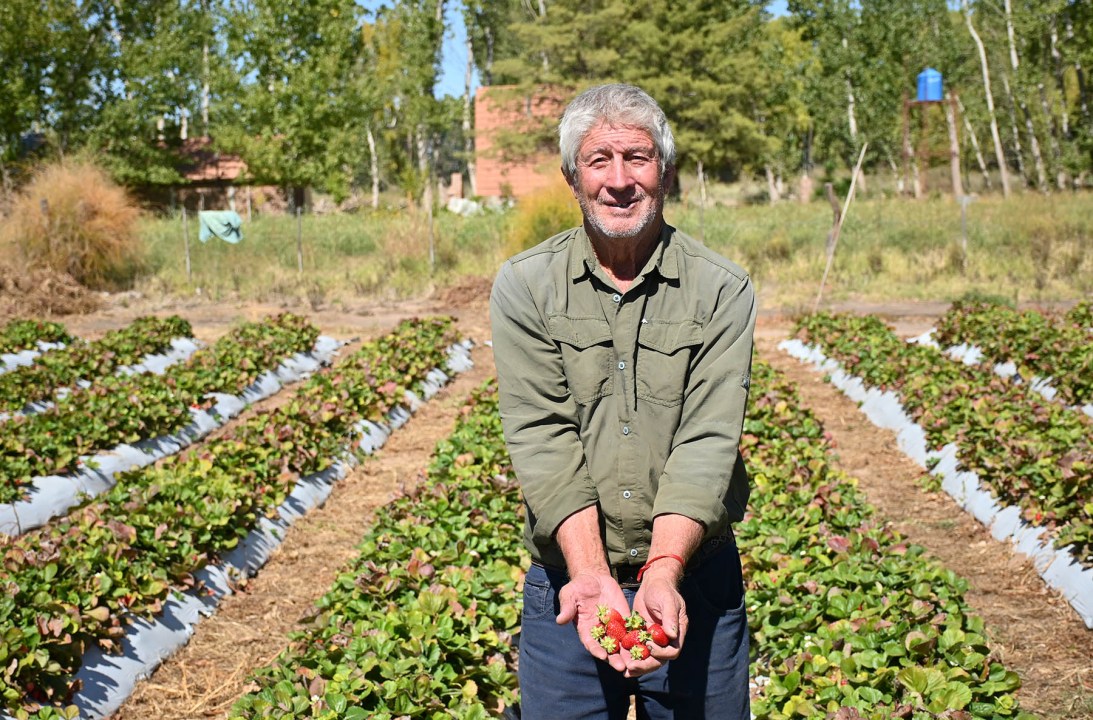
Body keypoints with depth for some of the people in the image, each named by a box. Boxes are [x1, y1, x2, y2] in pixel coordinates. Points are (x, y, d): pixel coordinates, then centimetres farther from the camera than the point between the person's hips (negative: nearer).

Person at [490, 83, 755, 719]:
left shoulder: (722, 291, -4)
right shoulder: (524, 286, -2)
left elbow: (707, 441, -13)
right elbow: (543, 436, -11)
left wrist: (664, 572, -27)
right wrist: (592, 576, -23)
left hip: (694, 579, 0)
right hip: (571, 578, 0)